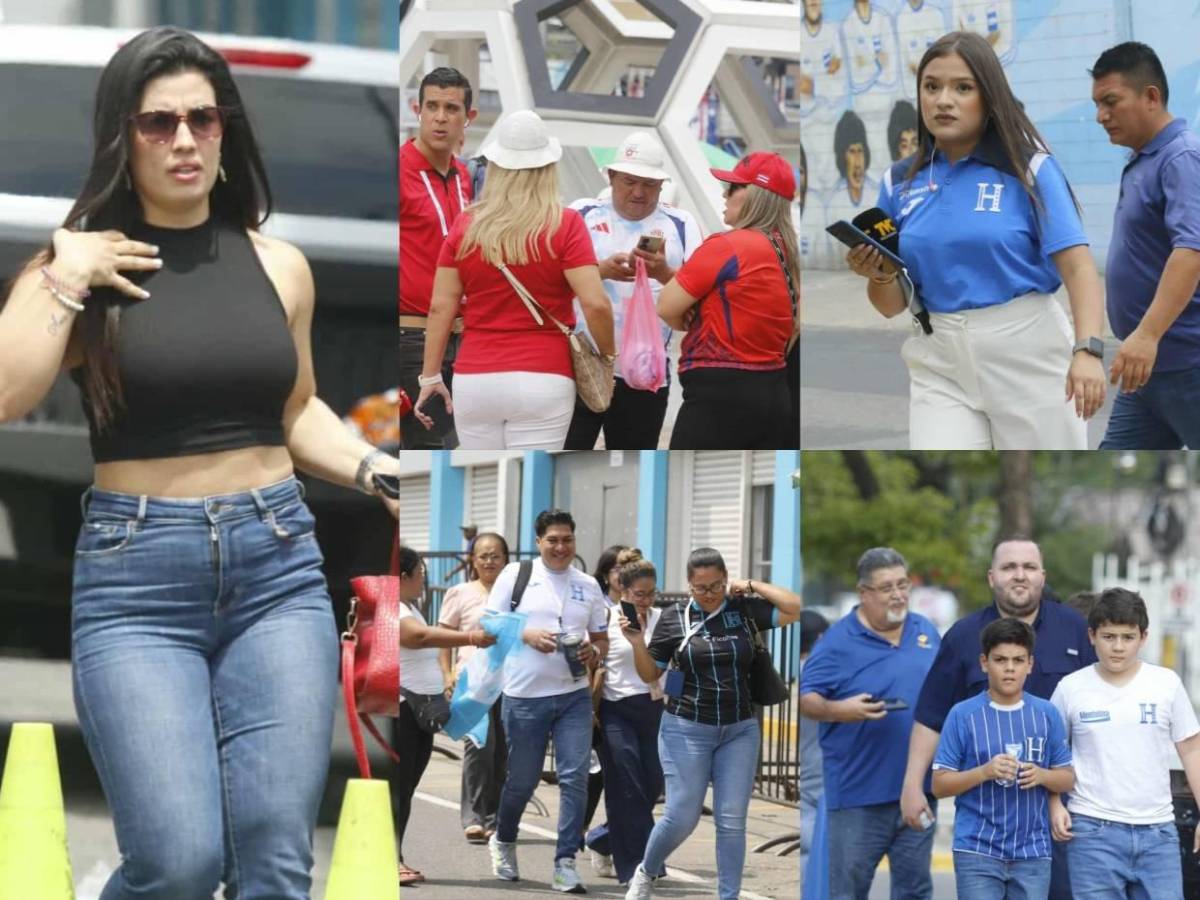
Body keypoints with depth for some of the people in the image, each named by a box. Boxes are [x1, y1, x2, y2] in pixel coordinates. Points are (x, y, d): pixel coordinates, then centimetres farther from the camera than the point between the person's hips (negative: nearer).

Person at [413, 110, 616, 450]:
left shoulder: (465, 227, 5)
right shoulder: (565, 225, -4)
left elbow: (440, 307, 4)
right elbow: (595, 303, -10)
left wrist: (431, 377, 10)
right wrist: (608, 354, 6)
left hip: (474, 380, 3)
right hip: (542, 381, -3)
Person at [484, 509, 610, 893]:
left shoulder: (587, 585, 10)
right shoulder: (516, 575, 1)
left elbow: (601, 638, 17)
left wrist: (594, 651, -6)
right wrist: (527, 635, -16)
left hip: (574, 694, 2)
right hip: (525, 695, -2)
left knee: (575, 777, -8)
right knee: (522, 779, 8)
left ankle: (565, 863, -5)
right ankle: (503, 841, 36)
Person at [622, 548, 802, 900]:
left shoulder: (744, 610, 1)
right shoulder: (674, 617, -1)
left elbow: (795, 608, -8)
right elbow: (650, 674, 4)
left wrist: (753, 586, -7)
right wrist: (637, 643, -14)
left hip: (739, 732, 1)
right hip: (687, 729, -1)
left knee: (732, 821, -1)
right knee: (682, 817, -3)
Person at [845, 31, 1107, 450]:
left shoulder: (1029, 168, -4)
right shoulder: (899, 183, 7)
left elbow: (1077, 267, -12)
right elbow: (893, 306, 12)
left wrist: (1088, 349, -27)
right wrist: (880, 275, -10)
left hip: (1028, 354, -3)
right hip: (940, 367, 3)